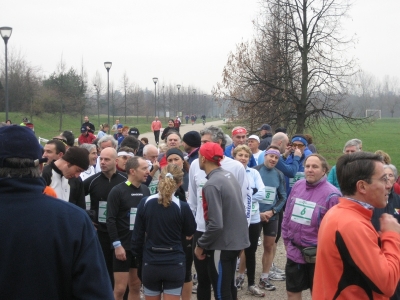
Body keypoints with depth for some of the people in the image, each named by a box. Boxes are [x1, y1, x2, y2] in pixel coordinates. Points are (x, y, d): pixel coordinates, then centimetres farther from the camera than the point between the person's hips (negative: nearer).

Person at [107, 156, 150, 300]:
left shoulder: (145, 190, 8)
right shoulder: (117, 191, -9)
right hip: (123, 246, -5)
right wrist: (117, 245, -17)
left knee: (136, 287, 12)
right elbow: (111, 220, -13)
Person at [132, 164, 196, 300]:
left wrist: (139, 258, 11)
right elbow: (190, 231, 6)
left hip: (150, 264, 2)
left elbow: (137, 235, -1)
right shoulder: (182, 207, -11)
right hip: (175, 265, -1)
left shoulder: (145, 203, -6)